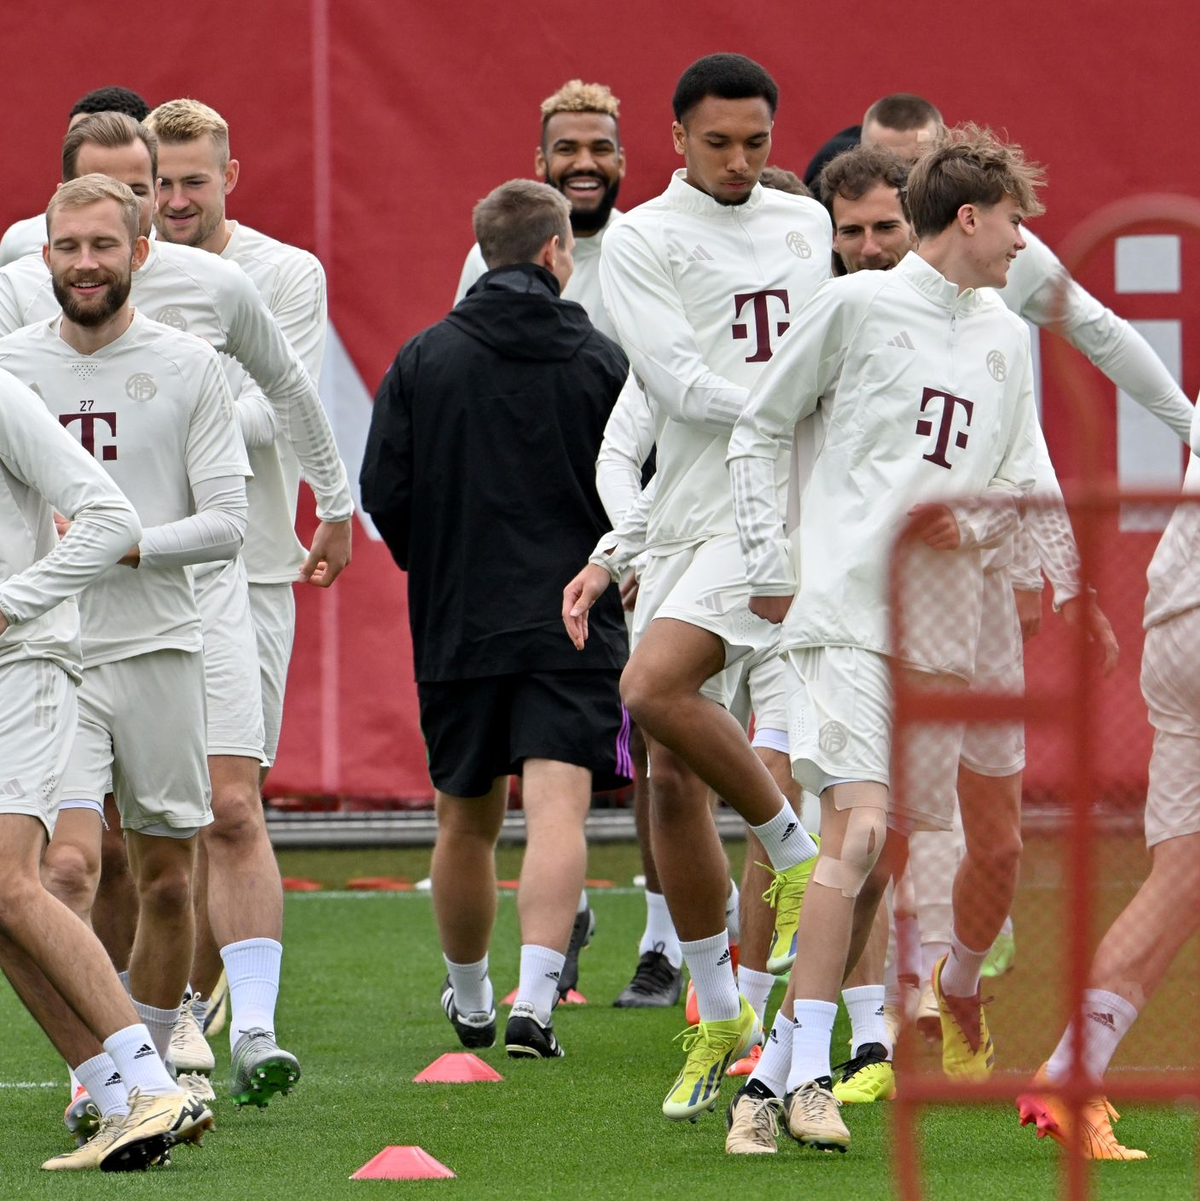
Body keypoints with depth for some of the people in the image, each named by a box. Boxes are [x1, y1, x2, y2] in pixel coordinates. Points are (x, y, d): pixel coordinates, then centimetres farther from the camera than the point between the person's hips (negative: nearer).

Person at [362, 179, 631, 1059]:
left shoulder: (423, 360, 1)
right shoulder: (600, 361, -2)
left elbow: (384, 495, -1)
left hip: (458, 625, 2)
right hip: (573, 625, -2)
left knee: (467, 822, 16)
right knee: (558, 807, -9)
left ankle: (469, 1001, 33)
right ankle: (535, 999, -25)